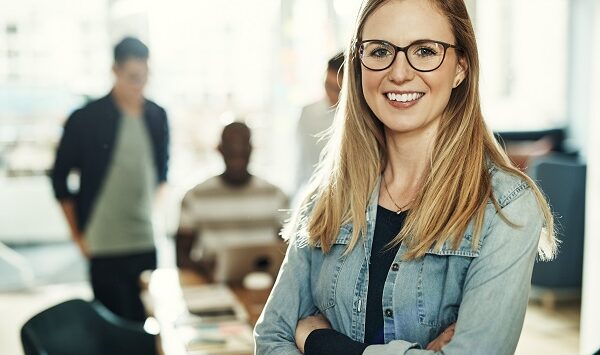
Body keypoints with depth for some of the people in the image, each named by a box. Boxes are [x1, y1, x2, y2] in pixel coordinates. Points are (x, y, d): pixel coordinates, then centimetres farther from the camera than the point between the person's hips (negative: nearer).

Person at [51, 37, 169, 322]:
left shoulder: (157, 116, 7)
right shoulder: (85, 119, -4)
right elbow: (60, 178, 2)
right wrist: (78, 234, 2)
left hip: (149, 244, 4)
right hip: (105, 247, -4)